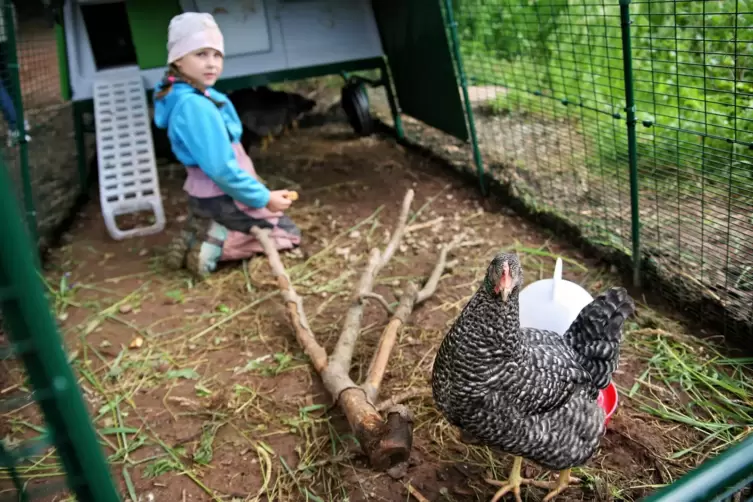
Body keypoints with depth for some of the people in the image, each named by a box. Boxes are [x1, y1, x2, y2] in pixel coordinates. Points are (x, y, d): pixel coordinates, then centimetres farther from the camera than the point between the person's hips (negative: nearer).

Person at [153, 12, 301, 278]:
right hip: (222, 197, -9)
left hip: (204, 195, 9)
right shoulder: (196, 105, -26)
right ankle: (218, 244, -5)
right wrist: (265, 198, -19)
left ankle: (202, 232, 12)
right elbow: (221, 168, -28)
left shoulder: (183, 97, 4)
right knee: (289, 234, 9)